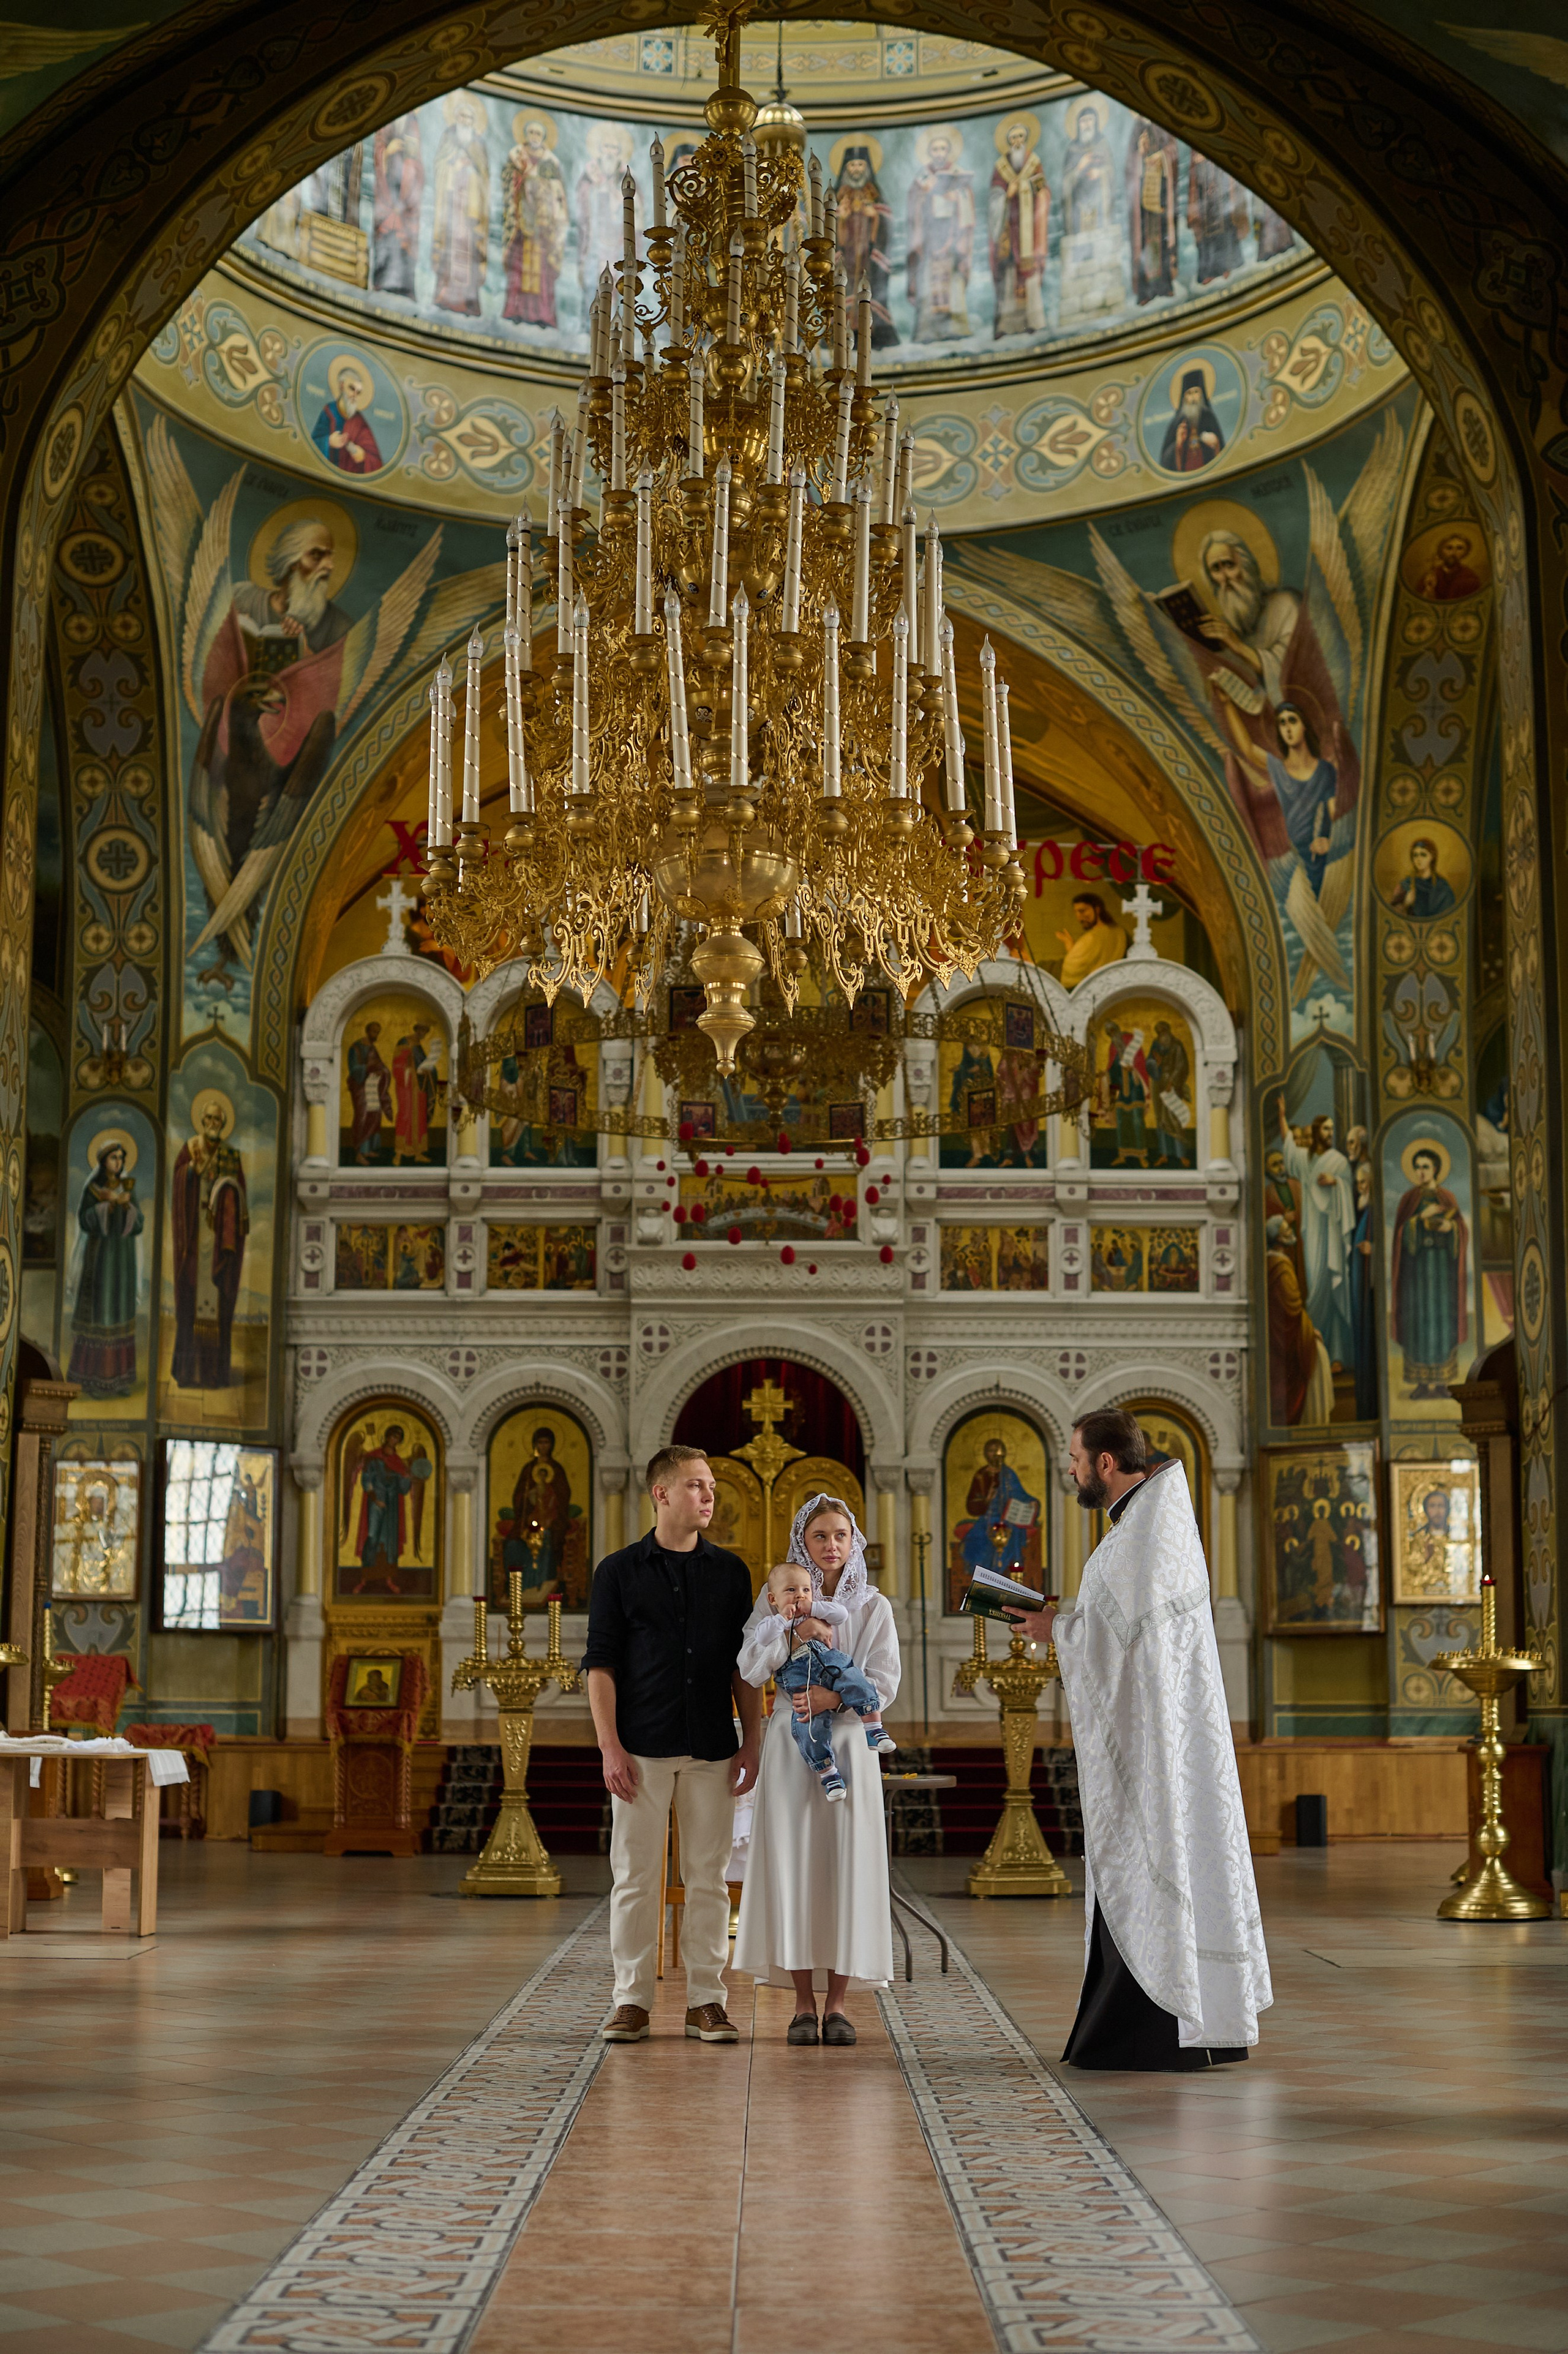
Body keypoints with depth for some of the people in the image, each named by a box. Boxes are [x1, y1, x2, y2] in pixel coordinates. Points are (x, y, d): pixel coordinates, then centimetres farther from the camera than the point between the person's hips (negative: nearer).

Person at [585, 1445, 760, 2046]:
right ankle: (632, 2000, 9)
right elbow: (600, 1664, 0)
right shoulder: (619, 1571, 3)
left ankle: (705, 2000, 10)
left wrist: (751, 1743, 3)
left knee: (708, 1877, 3)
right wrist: (609, 1746, -8)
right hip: (642, 1749, -2)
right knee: (635, 1876, 0)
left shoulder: (730, 1571, 10)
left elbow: (744, 1667, 11)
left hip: (711, 1749, 2)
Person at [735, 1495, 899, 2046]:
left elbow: (885, 1683, -1)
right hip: (791, 1746, 0)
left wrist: (837, 1697, -16)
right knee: (792, 1864, -3)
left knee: (846, 1865, -2)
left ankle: (838, 2001, 4)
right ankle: (803, 2001, 4)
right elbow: (752, 1669, -5)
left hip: (848, 1746, 0)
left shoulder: (874, 1607, 6)